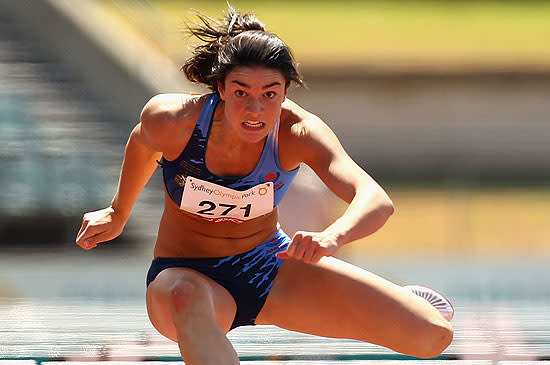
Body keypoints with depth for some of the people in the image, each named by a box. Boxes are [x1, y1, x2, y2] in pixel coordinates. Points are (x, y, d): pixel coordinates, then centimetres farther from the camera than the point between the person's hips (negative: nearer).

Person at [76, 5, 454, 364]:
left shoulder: (297, 133, -26)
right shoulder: (172, 119, -25)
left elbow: (377, 201, -41)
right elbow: (143, 142, 3)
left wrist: (332, 238, -63)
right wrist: (118, 214, 19)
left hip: (272, 269, 2)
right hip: (186, 273, -2)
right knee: (187, 298, -44)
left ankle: (401, 303, 33)